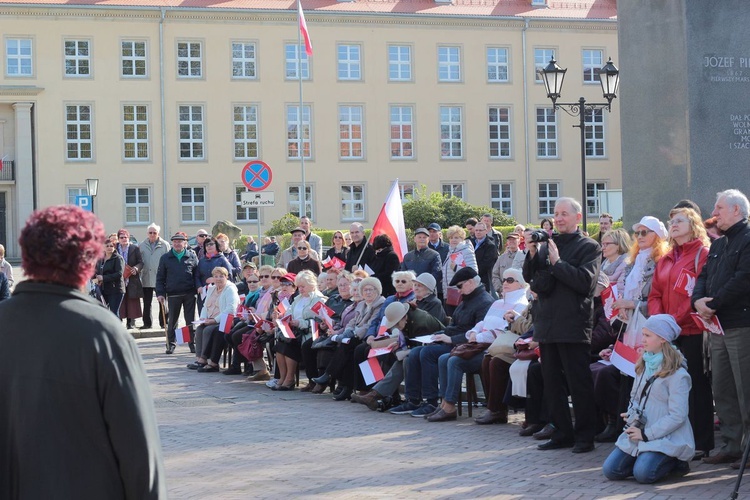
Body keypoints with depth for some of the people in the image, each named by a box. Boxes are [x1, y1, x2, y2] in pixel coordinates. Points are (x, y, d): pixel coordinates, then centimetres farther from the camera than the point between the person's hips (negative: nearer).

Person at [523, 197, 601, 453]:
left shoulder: (589, 247, -3)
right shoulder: (547, 244, 14)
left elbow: (585, 281, -16)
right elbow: (529, 277, 11)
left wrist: (557, 262, -16)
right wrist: (532, 254, -5)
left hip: (573, 324, -7)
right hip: (547, 323, 7)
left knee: (578, 382, -2)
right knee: (551, 382, 11)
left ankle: (585, 435, 4)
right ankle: (562, 432, 19)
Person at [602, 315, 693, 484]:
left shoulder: (677, 374, -13)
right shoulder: (643, 365, 11)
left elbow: (677, 416, -17)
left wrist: (646, 434, -17)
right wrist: (631, 415, -2)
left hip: (666, 437, -7)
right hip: (639, 432, 7)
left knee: (643, 473, -27)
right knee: (610, 470, -9)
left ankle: (674, 461, 2)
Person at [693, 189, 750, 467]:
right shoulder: (717, 245, 21)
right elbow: (703, 276, 16)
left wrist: (713, 305, -14)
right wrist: (698, 300, -5)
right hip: (718, 326, 9)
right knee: (723, 390, 10)